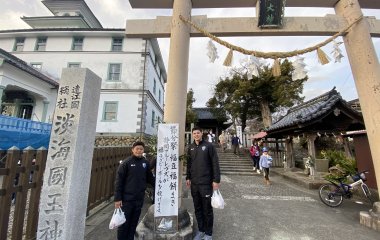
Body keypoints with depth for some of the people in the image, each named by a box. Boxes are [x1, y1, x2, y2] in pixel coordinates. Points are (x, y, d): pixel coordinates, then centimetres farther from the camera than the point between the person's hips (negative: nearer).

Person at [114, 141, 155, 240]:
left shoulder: (145, 163, 1)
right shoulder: (126, 163, -10)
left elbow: (150, 178, 9)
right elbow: (119, 181, -8)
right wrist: (117, 198, -10)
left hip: (139, 199, 3)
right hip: (127, 199, -3)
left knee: (134, 223, 16)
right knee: (124, 223, 10)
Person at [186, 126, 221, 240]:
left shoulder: (209, 146, -8)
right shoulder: (190, 148, 6)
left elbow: (215, 164, -9)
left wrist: (216, 180, -12)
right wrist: (188, 177, 12)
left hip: (206, 183, -4)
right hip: (194, 183, 4)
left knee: (207, 209, 8)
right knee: (197, 208, 15)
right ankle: (201, 230, 34)